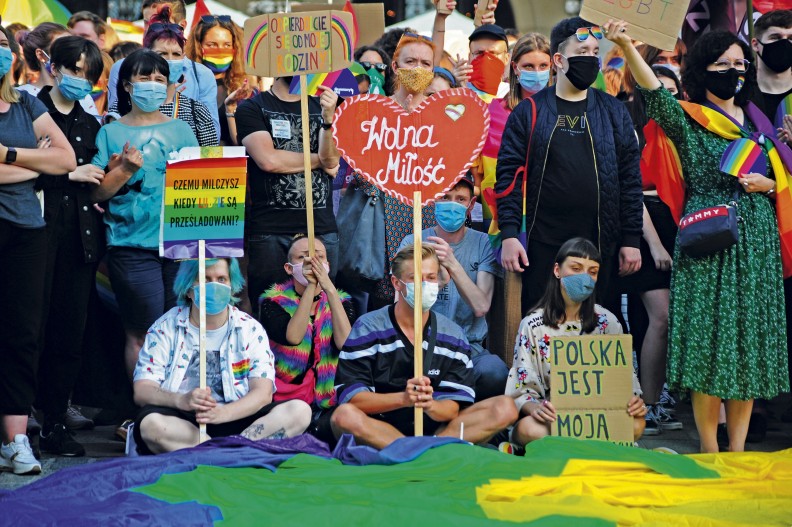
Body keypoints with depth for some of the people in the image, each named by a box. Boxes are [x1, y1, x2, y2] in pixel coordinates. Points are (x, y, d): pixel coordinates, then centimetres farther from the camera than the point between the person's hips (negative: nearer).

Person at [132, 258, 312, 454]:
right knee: (151, 424, -35)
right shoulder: (164, 329, 5)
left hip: (236, 420, 2)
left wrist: (223, 413, -26)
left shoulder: (250, 329, 8)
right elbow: (141, 391, -5)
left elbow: (263, 393, -5)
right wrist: (182, 400, -27)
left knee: (300, 411, -23)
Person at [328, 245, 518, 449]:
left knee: (505, 408, -14)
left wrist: (431, 406, -26)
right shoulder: (368, 328, -2)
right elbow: (350, 397, -11)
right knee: (344, 416, -35)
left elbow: (454, 406, -1)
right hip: (379, 428, -3)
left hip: (434, 427, 3)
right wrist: (403, 398, -28)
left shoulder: (453, 335, 7)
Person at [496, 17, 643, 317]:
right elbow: (508, 175, 0)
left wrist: (631, 240, 1)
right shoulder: (529, 113, 3)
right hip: (544, 247, -1)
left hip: (602, 245, 1)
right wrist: (509, 235, -9)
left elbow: (630, 179, 7)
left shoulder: (613, 112, 8)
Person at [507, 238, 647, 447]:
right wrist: (534, 407, -28)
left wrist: (634, 402, -16)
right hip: (551, 416, -2)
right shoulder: (533, 326, -1)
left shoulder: (607, 322, 7)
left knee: (636, 424, -31)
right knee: (529, 429, -38)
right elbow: (522, 390, -4)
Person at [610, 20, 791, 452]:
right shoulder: (687, 120, 1)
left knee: (748, 348, 3)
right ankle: (710, 454, 0)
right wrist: (627, 47, -37)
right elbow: (653, 90, -20)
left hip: (756, 245, 4)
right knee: (708, 344, -7)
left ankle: (738, 453, 9)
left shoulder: (756, 120, 14)